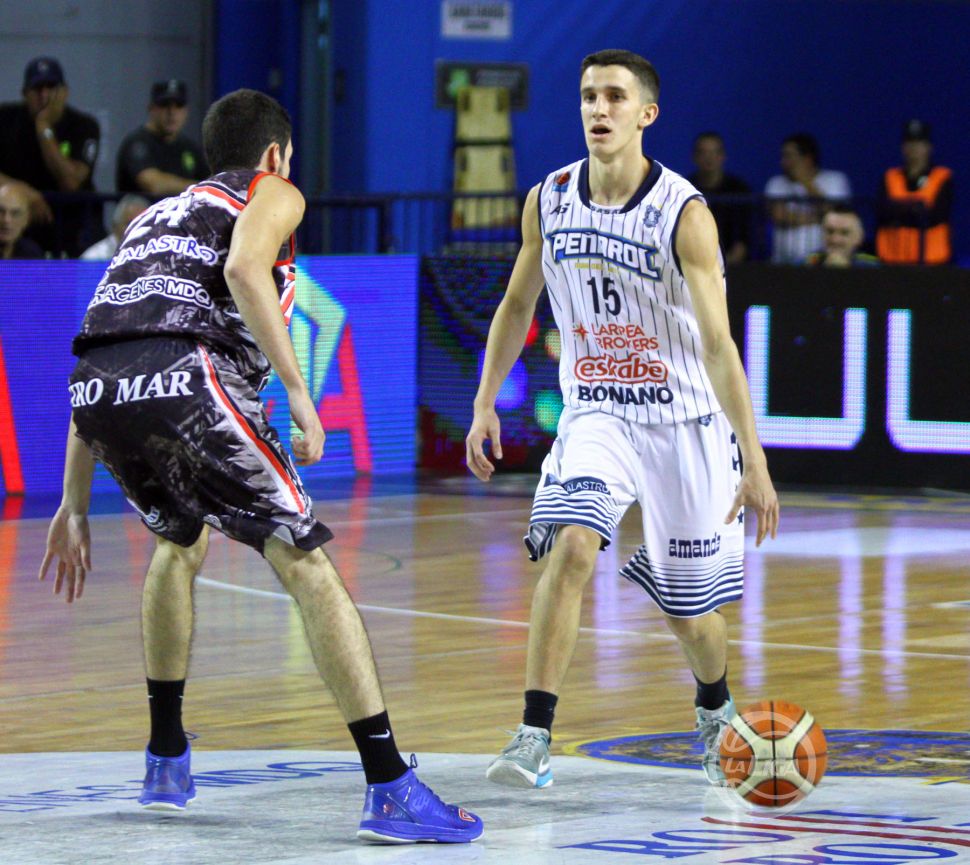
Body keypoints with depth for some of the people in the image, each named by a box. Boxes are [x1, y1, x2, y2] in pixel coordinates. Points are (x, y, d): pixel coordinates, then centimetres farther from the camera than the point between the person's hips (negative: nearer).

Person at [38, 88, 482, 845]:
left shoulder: (156, 214, 38)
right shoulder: (272, 194, 20)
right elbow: (242, 269, -6)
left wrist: (76, 506, 37)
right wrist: (298, 391, -7)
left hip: (99, 396, 6)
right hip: (185, 378, -6)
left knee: (181, 541, 34)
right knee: (306, 565, -3)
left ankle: (166, 761, 36)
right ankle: (391, 789, -11)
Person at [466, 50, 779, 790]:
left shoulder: (684, 214, -18)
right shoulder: (548, 201, -4)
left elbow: (717, 344, -22)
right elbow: (517, 306, 12)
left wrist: (755, 463, -26)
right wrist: (486, 404, 4)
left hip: (683, 422, -2)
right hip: (595, 415, 2)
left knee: (691, 614, 7)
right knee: (572, 544, -26)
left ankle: (717, 710, 41)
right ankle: (535, 736, -24)